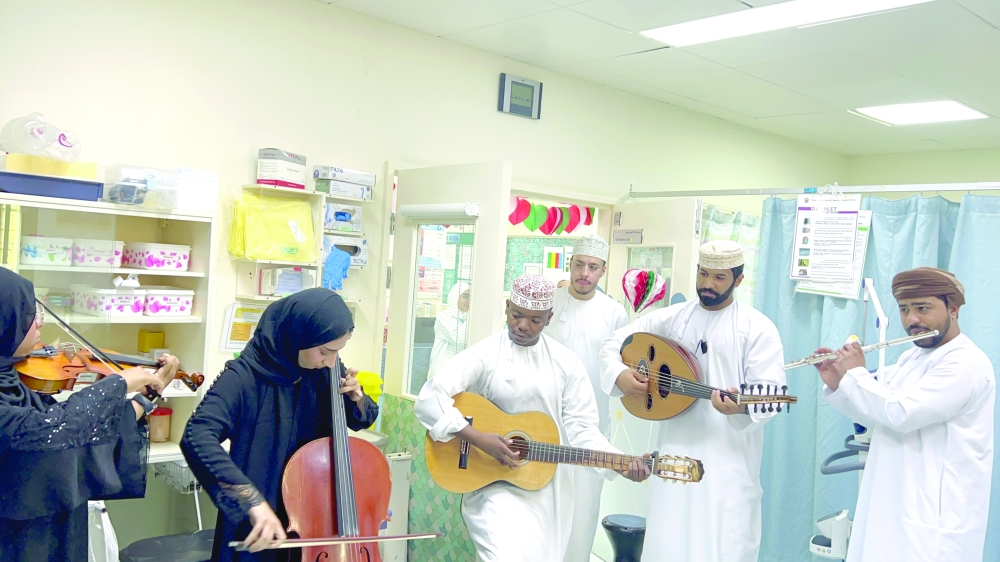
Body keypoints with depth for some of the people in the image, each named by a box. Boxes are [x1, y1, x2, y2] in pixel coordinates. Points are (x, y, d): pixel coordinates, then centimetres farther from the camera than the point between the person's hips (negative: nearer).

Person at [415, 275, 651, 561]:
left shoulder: (566, 363, 2)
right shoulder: (483, 355, -9)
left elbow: (581, 427, -2)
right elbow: (429, 400, -18)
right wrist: (479, 439, -26)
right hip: (495, 482, -4)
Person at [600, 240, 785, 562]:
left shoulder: (757, 327, -4)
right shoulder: (670, 318, 7)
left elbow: (770, 391, -14)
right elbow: (613, 344, 11)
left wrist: (743, 406, -35)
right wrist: (619, 374, -10)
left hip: (730, 456, -3)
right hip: (677, 448, 4)